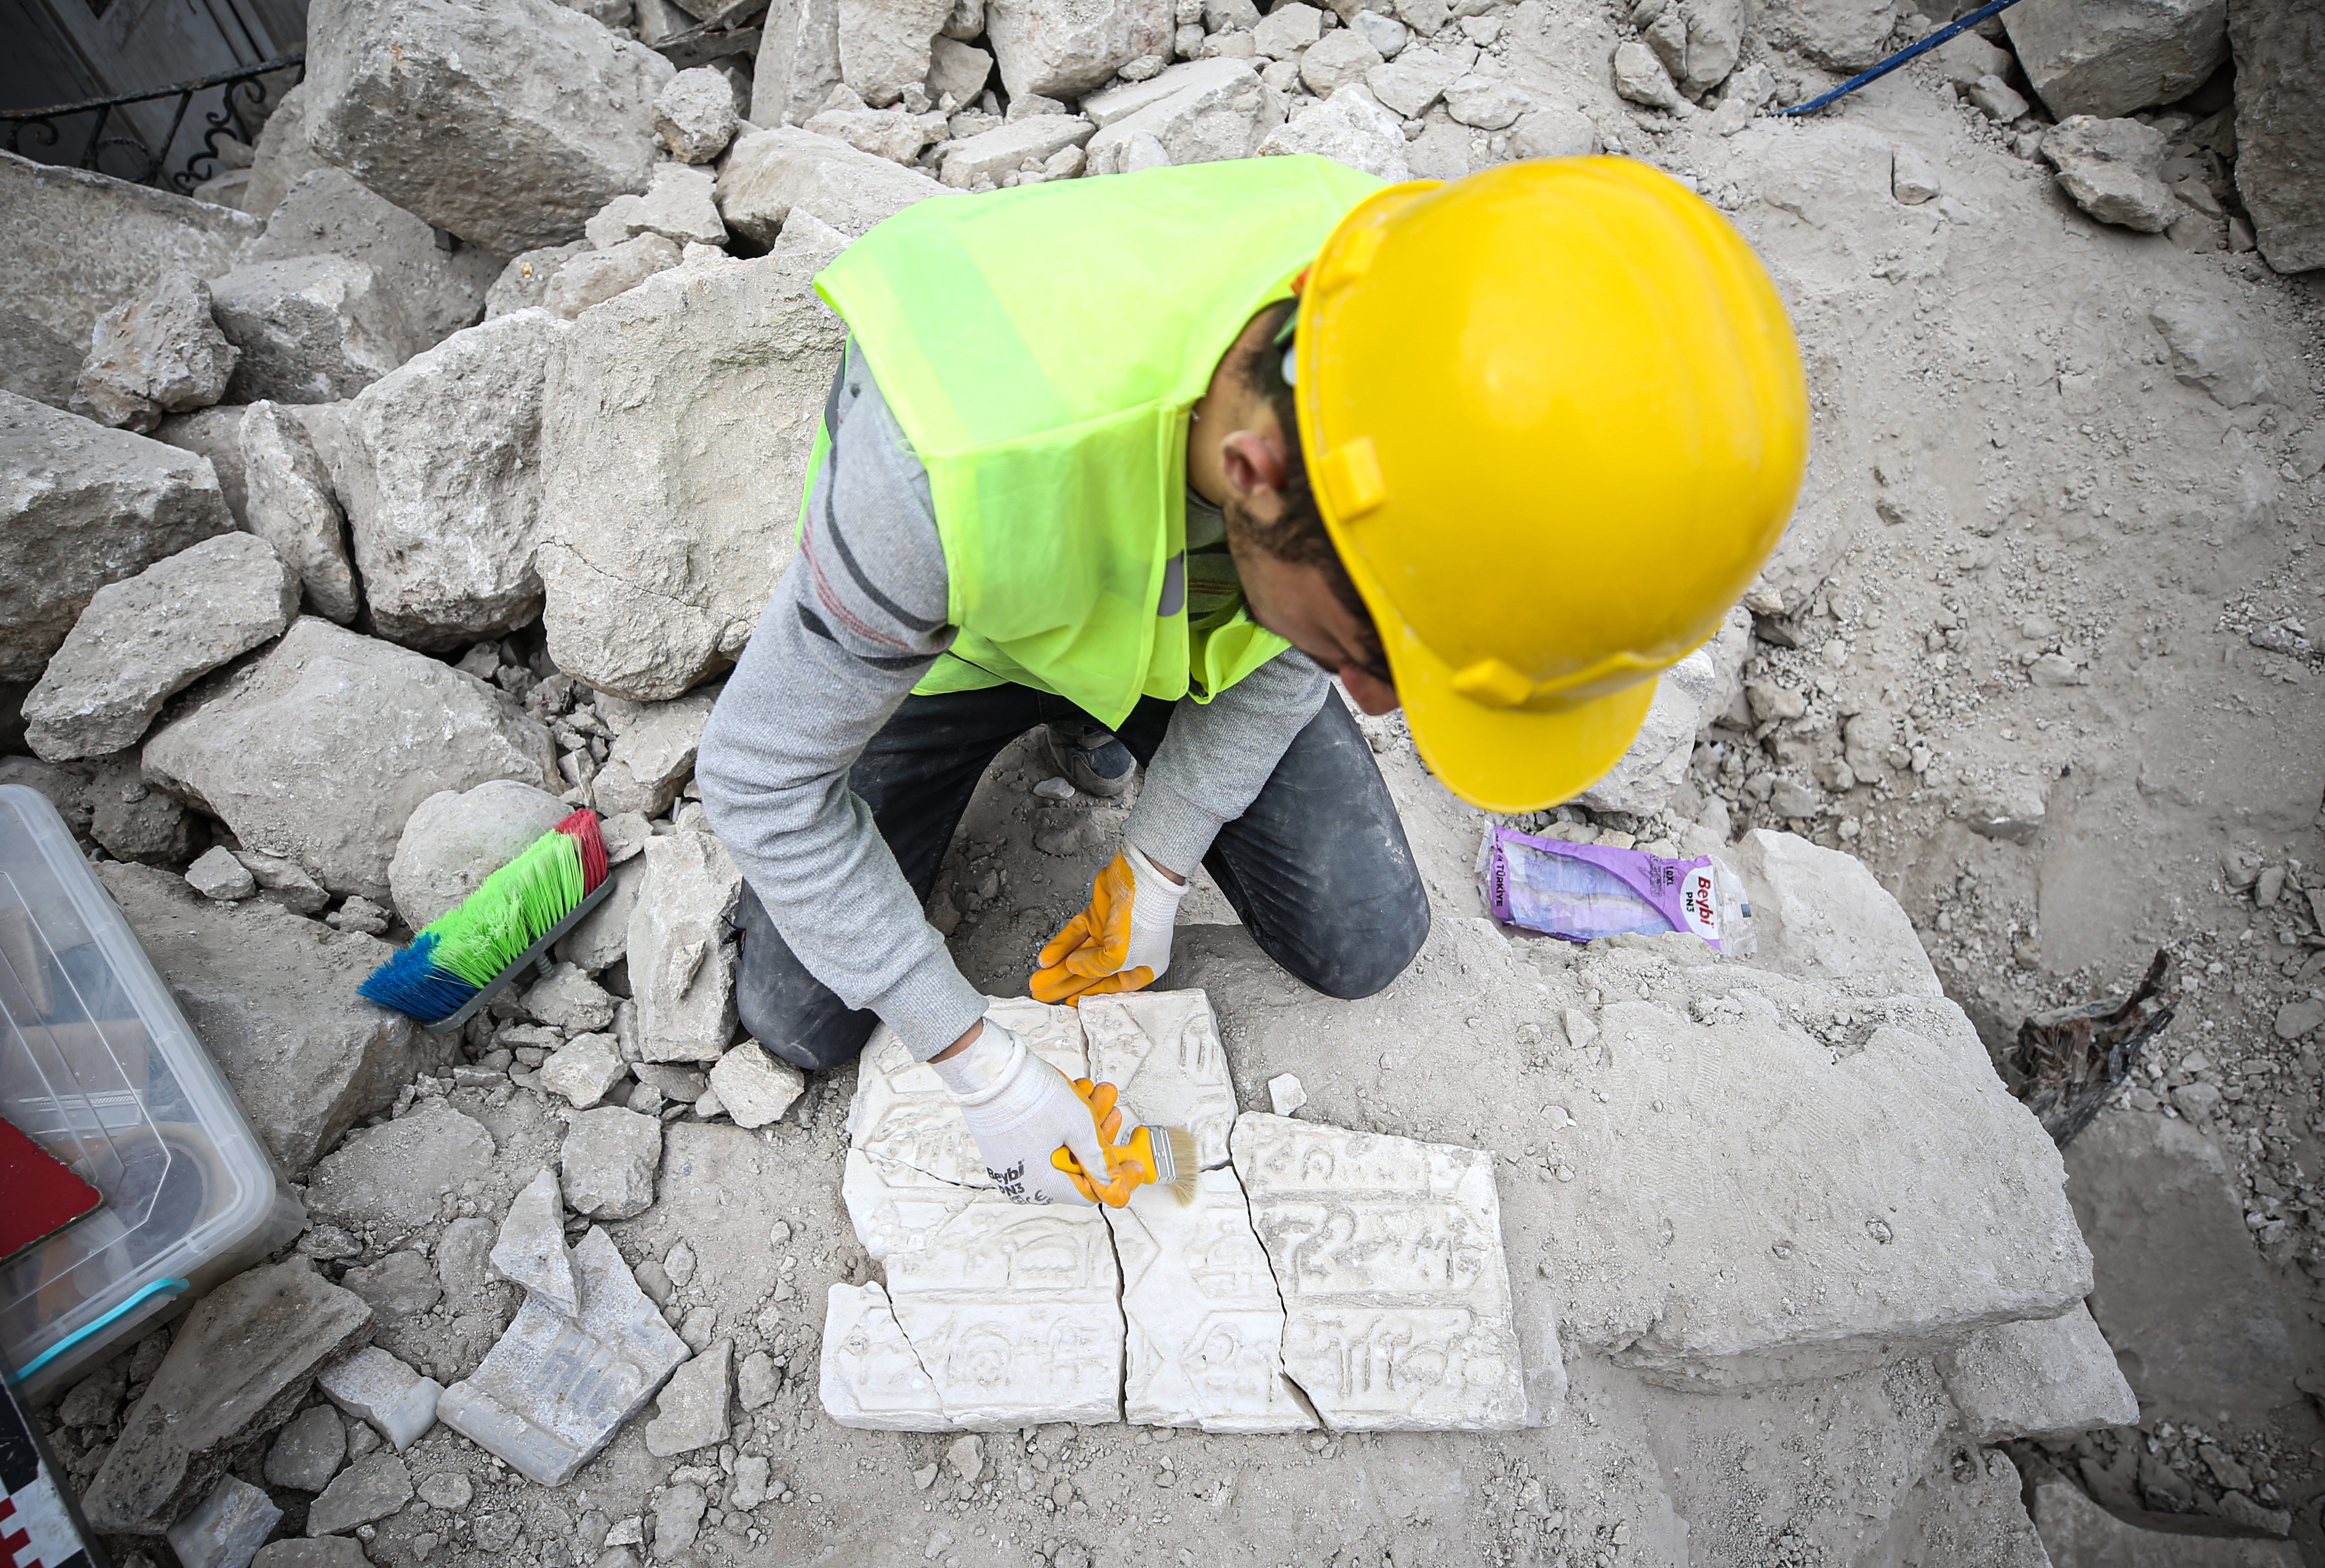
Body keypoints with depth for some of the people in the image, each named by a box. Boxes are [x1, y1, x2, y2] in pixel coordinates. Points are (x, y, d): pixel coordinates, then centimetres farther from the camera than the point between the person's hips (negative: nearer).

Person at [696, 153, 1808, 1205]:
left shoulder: (1446, 353, -31)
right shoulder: (958, 464, -46)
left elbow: (1290, 646, -10)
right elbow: (757, 773, -28)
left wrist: (1157, 869, -9)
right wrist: (980, 1068, -22)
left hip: (1195, 618, 3)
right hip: (957, 631, -2)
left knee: (1363, 947, 2)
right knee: (802, 1024, 3)